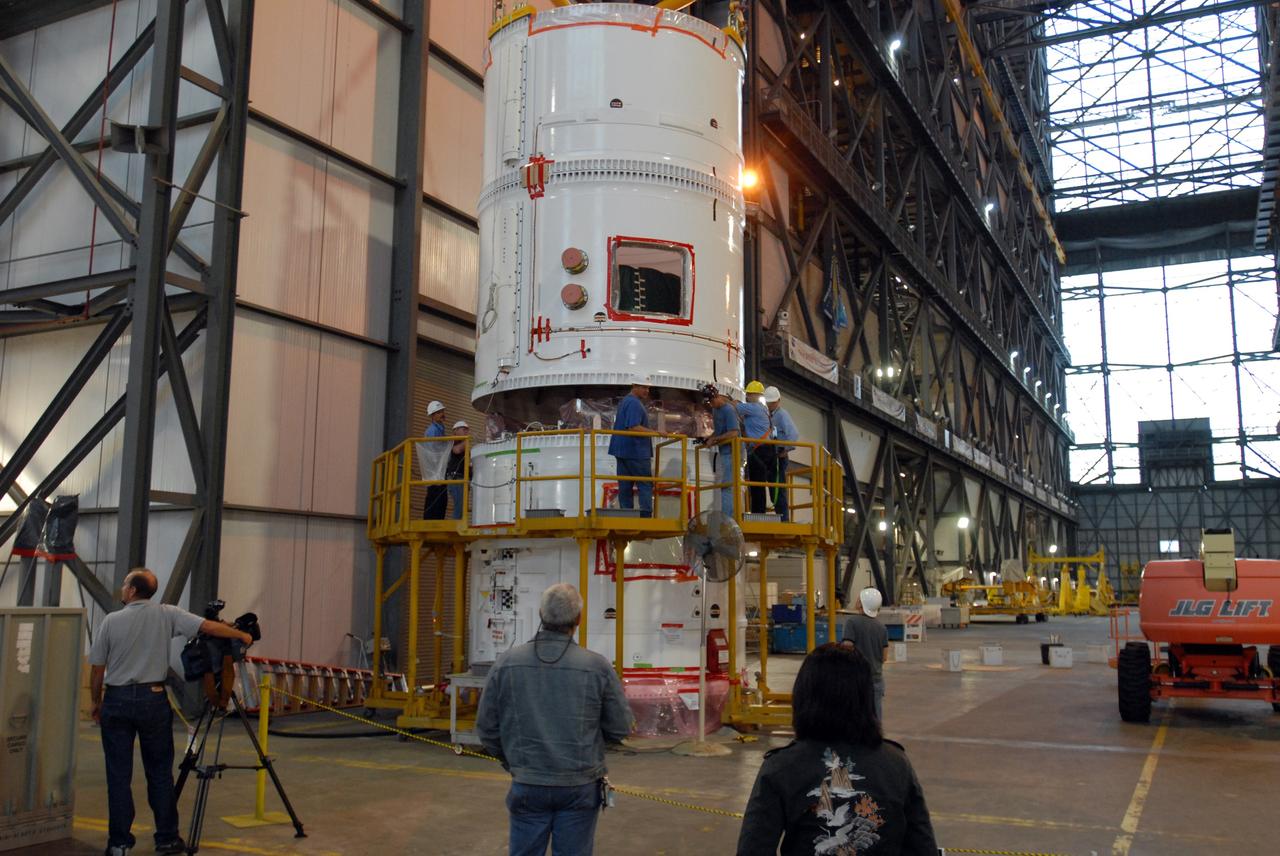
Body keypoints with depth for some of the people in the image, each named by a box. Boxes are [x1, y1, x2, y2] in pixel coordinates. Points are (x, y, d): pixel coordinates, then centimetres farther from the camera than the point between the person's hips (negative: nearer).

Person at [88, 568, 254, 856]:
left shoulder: (111, 621, -3)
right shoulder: (166, 614, -2)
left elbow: (97, 669, 1)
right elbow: (209, 627, -9)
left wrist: (96, 703, 15)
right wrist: (242, 635, 6)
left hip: (117, 701, 0)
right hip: (153, 700, 1)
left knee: (119, 774, 5)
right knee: (159, 771, 9)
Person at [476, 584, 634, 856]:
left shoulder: (506, 663, -7)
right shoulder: (598, 666, -11)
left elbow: (487, 728, 0)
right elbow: (620, 728, -4)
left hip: (528, 785, 1)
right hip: (580, 786, -1)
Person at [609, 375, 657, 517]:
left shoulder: (625, 402, 19)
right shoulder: (634, 403, -14)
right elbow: (634, 428, -23)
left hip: (622, 451, 9)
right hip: (636, 452, -9)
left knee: (625, 486, 6)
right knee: (646, 484, -4)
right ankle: (645, 514, -10)